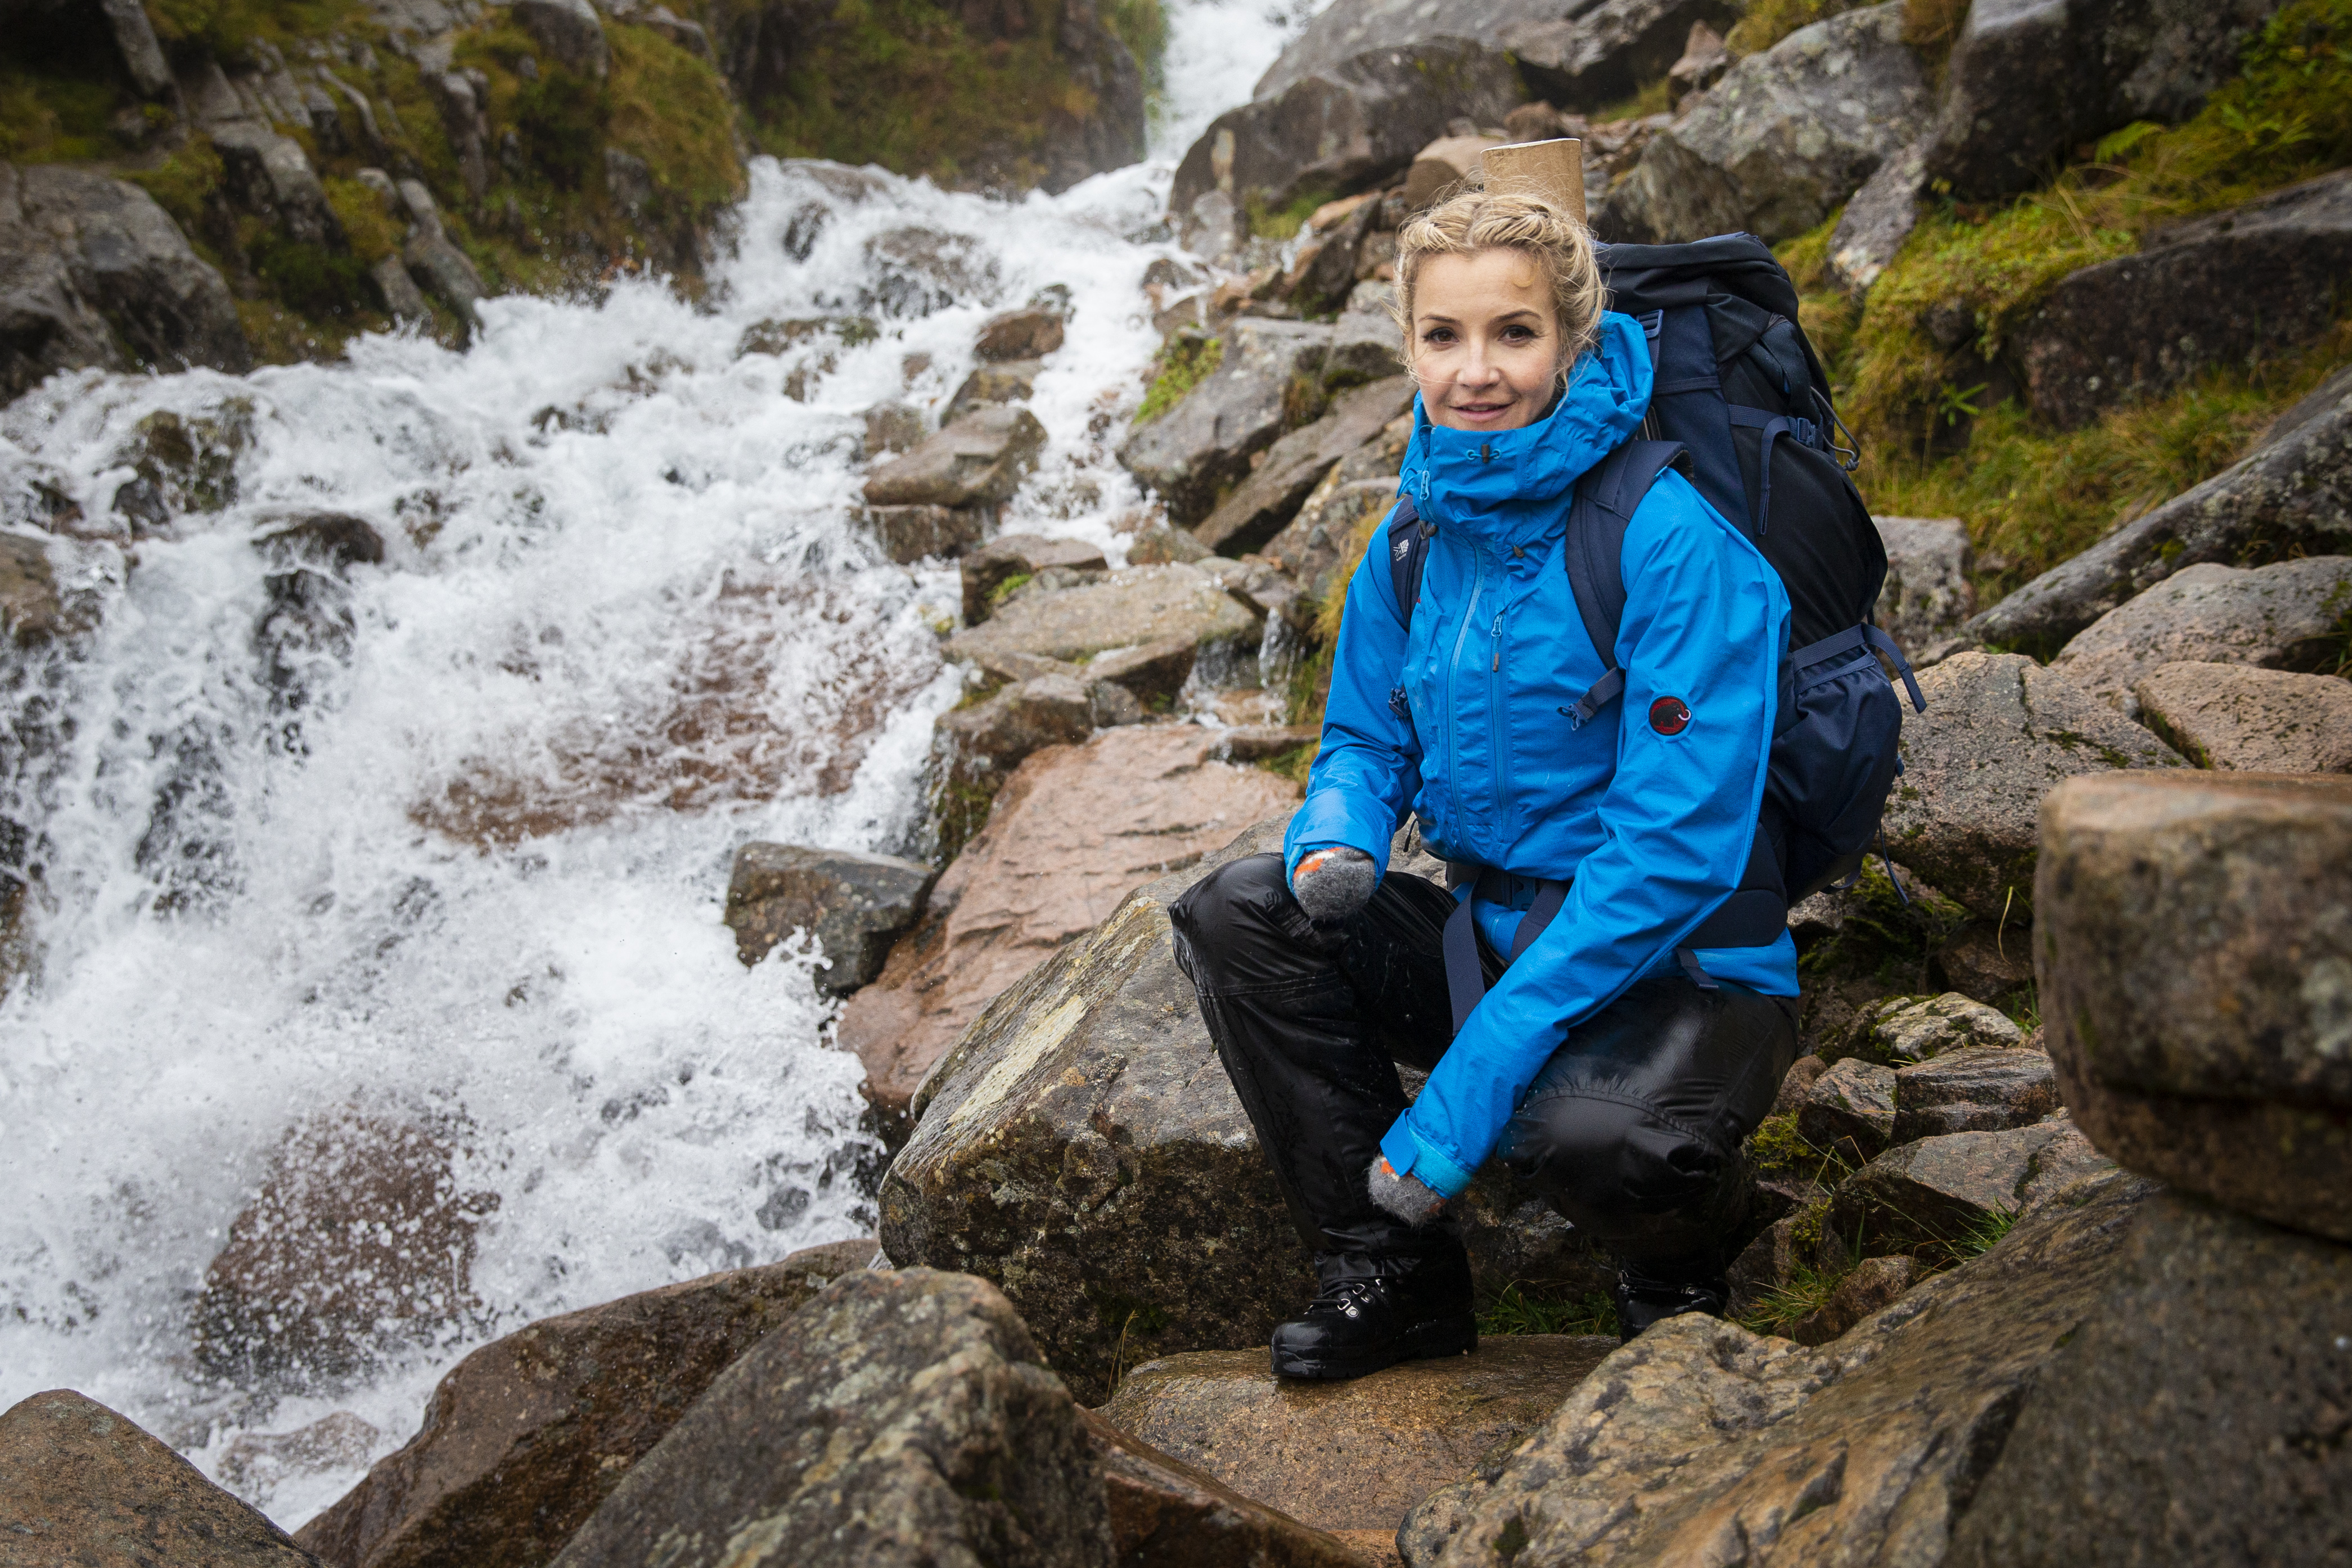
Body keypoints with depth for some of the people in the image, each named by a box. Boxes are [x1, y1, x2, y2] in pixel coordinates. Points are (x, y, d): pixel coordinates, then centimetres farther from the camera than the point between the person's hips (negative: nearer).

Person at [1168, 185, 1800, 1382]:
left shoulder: (1676, 543, -19)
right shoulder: (1418, 535, 2)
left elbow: (1674, 849, -23)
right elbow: (1367, 740, 14)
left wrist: (1471, 1080, -27)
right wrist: (1337, 844, -14)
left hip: (1683, 968, -6)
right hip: (1489, 939, 6)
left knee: (1580, 1130, -36)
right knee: (1234, 912, -11)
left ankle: (1679, 1275, 4)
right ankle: (1390, 1274, 1)